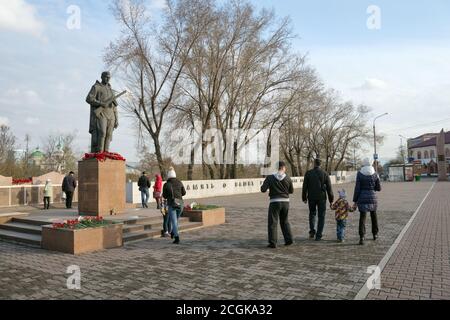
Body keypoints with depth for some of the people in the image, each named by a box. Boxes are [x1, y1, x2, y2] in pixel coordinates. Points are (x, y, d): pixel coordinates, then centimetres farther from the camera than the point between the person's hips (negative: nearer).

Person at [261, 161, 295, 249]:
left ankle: (273, 243, 0)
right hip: (285, 202, 3)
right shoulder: (288, 178, -1)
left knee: (272, 223, 3)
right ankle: (289, 239, 18)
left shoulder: (270, 178, -7)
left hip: (275, 202, -3)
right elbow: (291, 191, 10)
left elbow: (263, 190, -9)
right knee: (285, 222, 20)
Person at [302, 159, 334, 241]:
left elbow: (305, 187, 2)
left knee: (312, 214, 19)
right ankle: (318, 235, 5)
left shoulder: (308, 173, -1)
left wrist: (304, 198, 11)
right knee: (321, 216, 6)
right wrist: (331, 199, 5)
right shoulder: (325, 174, -2)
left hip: (311, 198, 1)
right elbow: (329, 188, -1)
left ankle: (312, 231, 8)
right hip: (321, 198, -1)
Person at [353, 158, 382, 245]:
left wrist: (355, 200, -2)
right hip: (372, 198, 2)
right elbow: (379, 188, 3)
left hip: (362, 198, -2)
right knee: (374, 216, 23)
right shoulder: (375, 174, -2)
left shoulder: (359, 174, -7)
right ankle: (375, 234, 36)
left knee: (362, 218, 1)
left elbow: (357, 188, -8)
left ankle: (362, 237, -12)